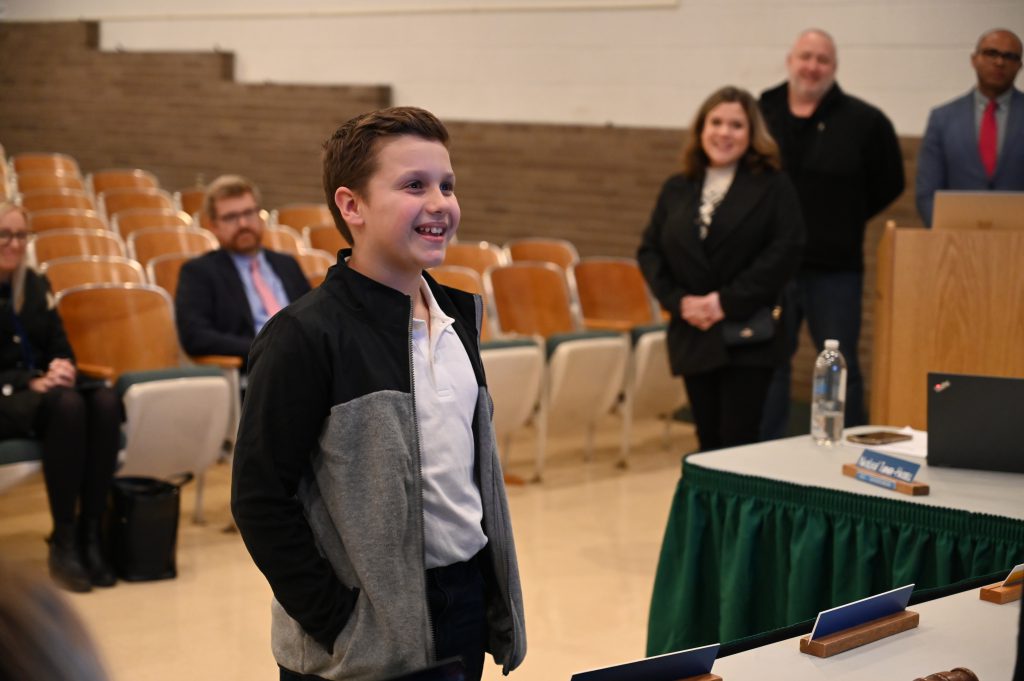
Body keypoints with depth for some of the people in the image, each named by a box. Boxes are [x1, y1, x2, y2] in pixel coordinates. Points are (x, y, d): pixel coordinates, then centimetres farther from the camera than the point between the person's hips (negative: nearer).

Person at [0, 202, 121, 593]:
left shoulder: (36, 286, 17)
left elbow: (61, 349, 16)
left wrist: (62, 369, -8)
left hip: (43, 387, 6)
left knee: (105, 401, -28)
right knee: (66, 405, -37)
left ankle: (90, 534, -28)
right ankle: (63, 542, -30)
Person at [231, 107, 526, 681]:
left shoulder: (459, 314, 6)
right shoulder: (305, 336, -15)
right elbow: (261, 499, -15)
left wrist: (499, 600, 12)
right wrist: (336, 620, -15)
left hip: (469, 605, 6)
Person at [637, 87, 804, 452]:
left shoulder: (773, 187, 0)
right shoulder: (676, 189, 13)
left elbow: (785, 249, -11)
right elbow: (649, 250, 10)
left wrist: (728, 301, -16)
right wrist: (678, 299, -6)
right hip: (693, 336, 4)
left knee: (738, 445, -6)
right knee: (708, 445, 10)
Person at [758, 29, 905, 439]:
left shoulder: (865, 122, -1)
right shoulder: (759, 114, 2)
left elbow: (888, 185, 7)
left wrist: (845, 221, 3)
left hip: (834, 270, -1)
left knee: (841, 369, 7)